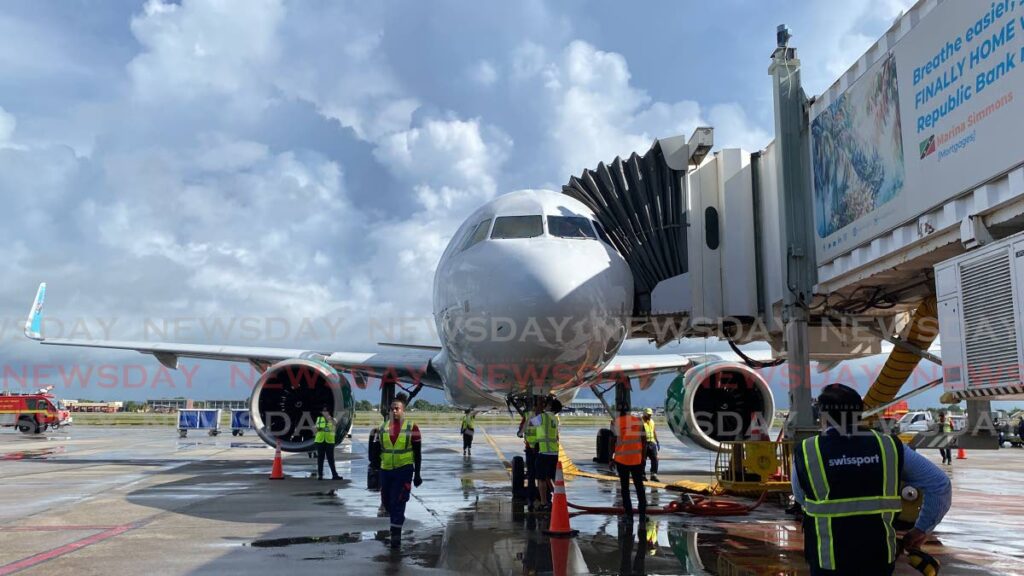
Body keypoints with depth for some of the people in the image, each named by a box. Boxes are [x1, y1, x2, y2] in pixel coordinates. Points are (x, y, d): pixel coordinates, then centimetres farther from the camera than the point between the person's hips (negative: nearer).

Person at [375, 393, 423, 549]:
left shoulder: (412, 428, -6)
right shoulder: (383, 428, 4)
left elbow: (418, 453, -3)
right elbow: (378, 450, 11)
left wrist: (417, 475, -4)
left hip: (404, 470, -4)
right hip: (386, 470, 4)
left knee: (398, 502, -8)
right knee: (386, 502, 12)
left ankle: (396, 533, 1)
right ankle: (398, 519, 40)